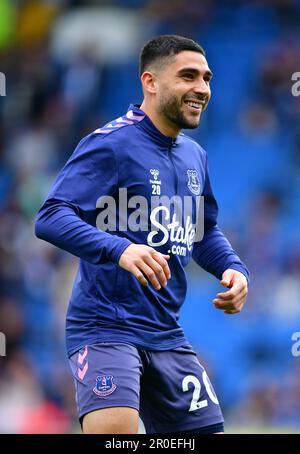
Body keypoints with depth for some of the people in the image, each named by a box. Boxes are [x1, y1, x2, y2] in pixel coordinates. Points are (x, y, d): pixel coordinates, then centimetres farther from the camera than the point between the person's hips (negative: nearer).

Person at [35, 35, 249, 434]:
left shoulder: (195, 156, 13)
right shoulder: (110, 144, -11)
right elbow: (50, 218, -20)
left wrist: (233, 268, 5)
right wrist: (119, 249, -35)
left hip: (167, 337, 8)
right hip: (106, 328, -8)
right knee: (114, 431, -28)